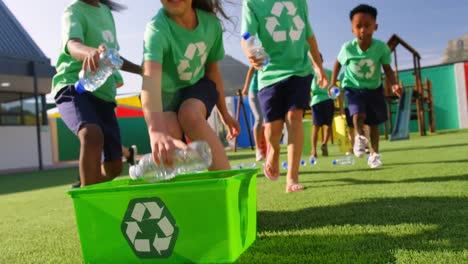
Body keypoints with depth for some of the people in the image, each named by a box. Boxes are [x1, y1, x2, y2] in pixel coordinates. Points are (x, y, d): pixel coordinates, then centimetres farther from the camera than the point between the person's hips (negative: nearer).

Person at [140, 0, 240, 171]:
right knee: (170, 131, -31)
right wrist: (156, 131, -69)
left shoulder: (211, 23, -16)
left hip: (197, 86, 2)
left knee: (191, 115, -32)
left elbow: (212, 70, 0)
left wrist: (224, 113, 6)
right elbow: (150, 78, -51)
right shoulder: (157, 28, -31)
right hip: (165, 93, -1)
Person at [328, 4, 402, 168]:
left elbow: (387, 68, -13)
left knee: (374, 123, 9)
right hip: (353, 88, -1)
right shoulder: (347, 48, -21)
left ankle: (374, 154, 27)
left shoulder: (381, 47, -22)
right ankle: (360, 137, 9)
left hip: (374, 89, 1)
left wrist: (393, 84, -30)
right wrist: (333, 83, -6)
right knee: (358, 114, -25)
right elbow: (338, 63, -1)